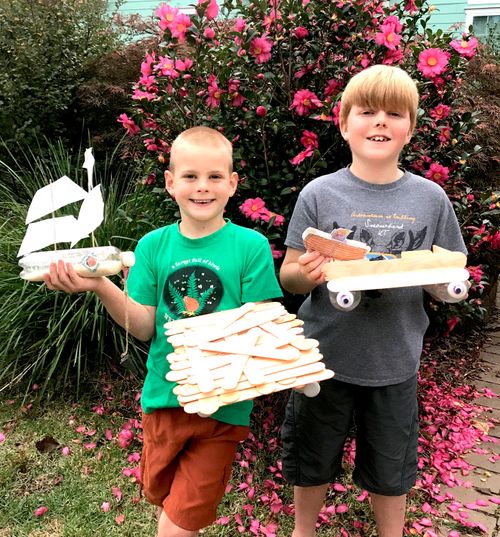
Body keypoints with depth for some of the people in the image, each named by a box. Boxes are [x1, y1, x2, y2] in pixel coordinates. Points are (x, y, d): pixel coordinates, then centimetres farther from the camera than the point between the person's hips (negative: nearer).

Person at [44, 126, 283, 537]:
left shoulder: (250, 246, -11)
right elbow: (144, 328, -5)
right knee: (159, 495, 26)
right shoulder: (153, 246, -3)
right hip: (163, 393, 4)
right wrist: (102, 287, -20)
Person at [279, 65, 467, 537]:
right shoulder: (319, 194, -9)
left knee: (390, 469, 20)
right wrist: (306, 273, -26)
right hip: (324, 356, -1)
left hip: (394, 363, 1)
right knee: (312, 462, 19)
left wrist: (441, 280, -17)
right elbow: (289, 277, -4)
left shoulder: (431, 199, -3)